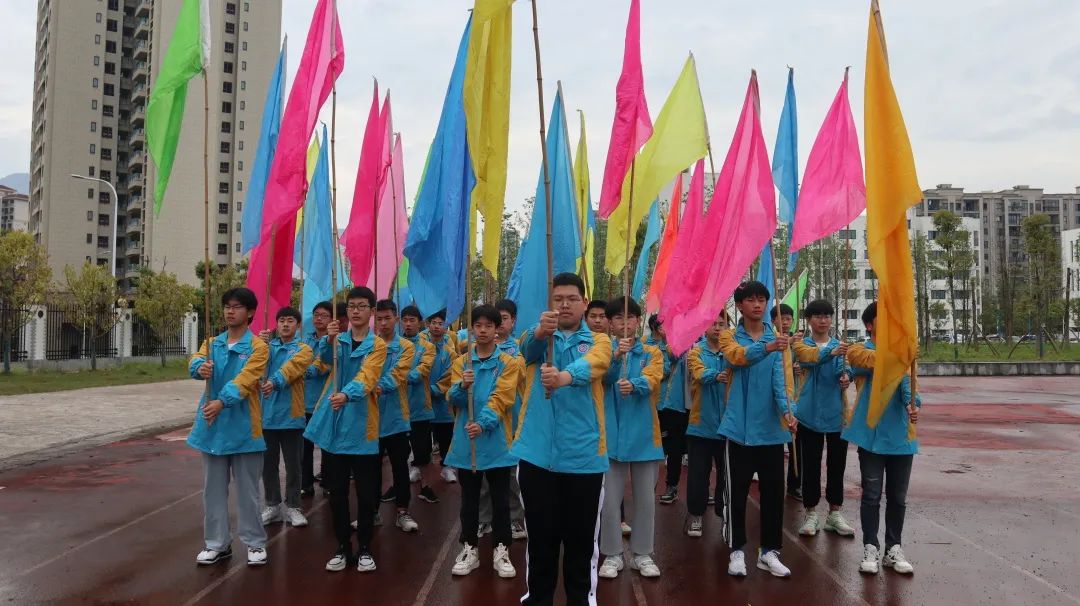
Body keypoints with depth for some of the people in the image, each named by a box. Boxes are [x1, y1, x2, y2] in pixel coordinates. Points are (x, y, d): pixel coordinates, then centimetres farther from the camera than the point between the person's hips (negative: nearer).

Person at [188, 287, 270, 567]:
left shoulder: (258, 347, -5)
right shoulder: (211, 343, 10)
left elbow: (245, 379, -20)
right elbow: (196, 362, -10)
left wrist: (222, 401, -35)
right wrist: (200, 368, -35)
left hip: (243, 426, -4)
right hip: (212, 425, 5)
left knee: (247, 488, 4)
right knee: (213, 488, 12)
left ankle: (255, 542, 17)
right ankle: (217, 543, 24)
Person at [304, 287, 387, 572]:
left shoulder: (377, 345, -2)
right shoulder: (337, 339, 8)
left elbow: (367, 377, -19)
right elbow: (325, 359, -13)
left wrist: (346, 395, -39)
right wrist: (329, 339, -34)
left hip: (362, 426, -2)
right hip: (333, 424, 3)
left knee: (366, 492, 2)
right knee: (337, 491, 9)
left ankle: (364, 548, 17)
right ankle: (342, 546, 21)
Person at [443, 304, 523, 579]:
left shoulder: (508, 362, -1)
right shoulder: (461, 362, 8)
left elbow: (501, 398, -13)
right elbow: (452, 398, -2)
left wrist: (483, 423, -28)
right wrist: (462, 386, -24)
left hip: (496, 441, -2)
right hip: (466, 441, 2)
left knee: (500, 499, 5)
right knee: (469, 499, 11)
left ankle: (501, 549, 17)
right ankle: (469, 548, 23)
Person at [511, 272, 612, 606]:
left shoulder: (599, 341, 3)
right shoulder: (538, 337, 6)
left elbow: (591, 365, -21)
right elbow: (528, 346, -19)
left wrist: (564, 376, -43)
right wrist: (541, 330, -43)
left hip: (583, 454, 0)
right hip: (537, 452, 1)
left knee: (581, 536, 9)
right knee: (540, 535, 9)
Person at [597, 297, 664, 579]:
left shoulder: (652, 353, 5)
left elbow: (651, 380, -15)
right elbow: (602, 379, -14)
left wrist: (633, 384, -37)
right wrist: (616, 356, -32)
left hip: (644, 435, 1)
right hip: (611, 434, -1)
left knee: (646, 498, 8)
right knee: (610, 498, 3)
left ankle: (642, 554, 22)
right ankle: (612, 554, 16)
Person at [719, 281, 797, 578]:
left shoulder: (778, 338, 6)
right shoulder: (730, 337, 1)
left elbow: (779, 376, -9)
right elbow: (738, 356, -23)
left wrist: (786, 410, -26)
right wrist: (767, 347, -43)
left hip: (771, 426, 2)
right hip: (740, 425, -2)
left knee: (773, 488, 7)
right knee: (737, 488, 3)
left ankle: (769, 551, 20)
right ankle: (737, 550, 15)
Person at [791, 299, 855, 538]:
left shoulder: (839, 345, 10)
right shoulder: (801, 344, 1)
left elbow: (843, 365, -9)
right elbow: (809, 356, -23)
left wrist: (846, 375, -32)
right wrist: (831, 352, -43)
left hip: (836, 412, 3)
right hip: (810, 413, -3)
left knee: (837, 464, 9)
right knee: (810, 465, 3)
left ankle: (835, 513, 20)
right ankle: (810, 514, 14)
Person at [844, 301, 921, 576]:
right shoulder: (858, 350, -1)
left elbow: (906, 379, -10)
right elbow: (882, 362, -23)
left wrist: (912, 402, -27)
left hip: (900, 434, 4)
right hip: (871, 434, -4)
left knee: (897, 497, 10)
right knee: (871, 495, 2)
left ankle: (894, 549, 22)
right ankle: (870, 548, 12)